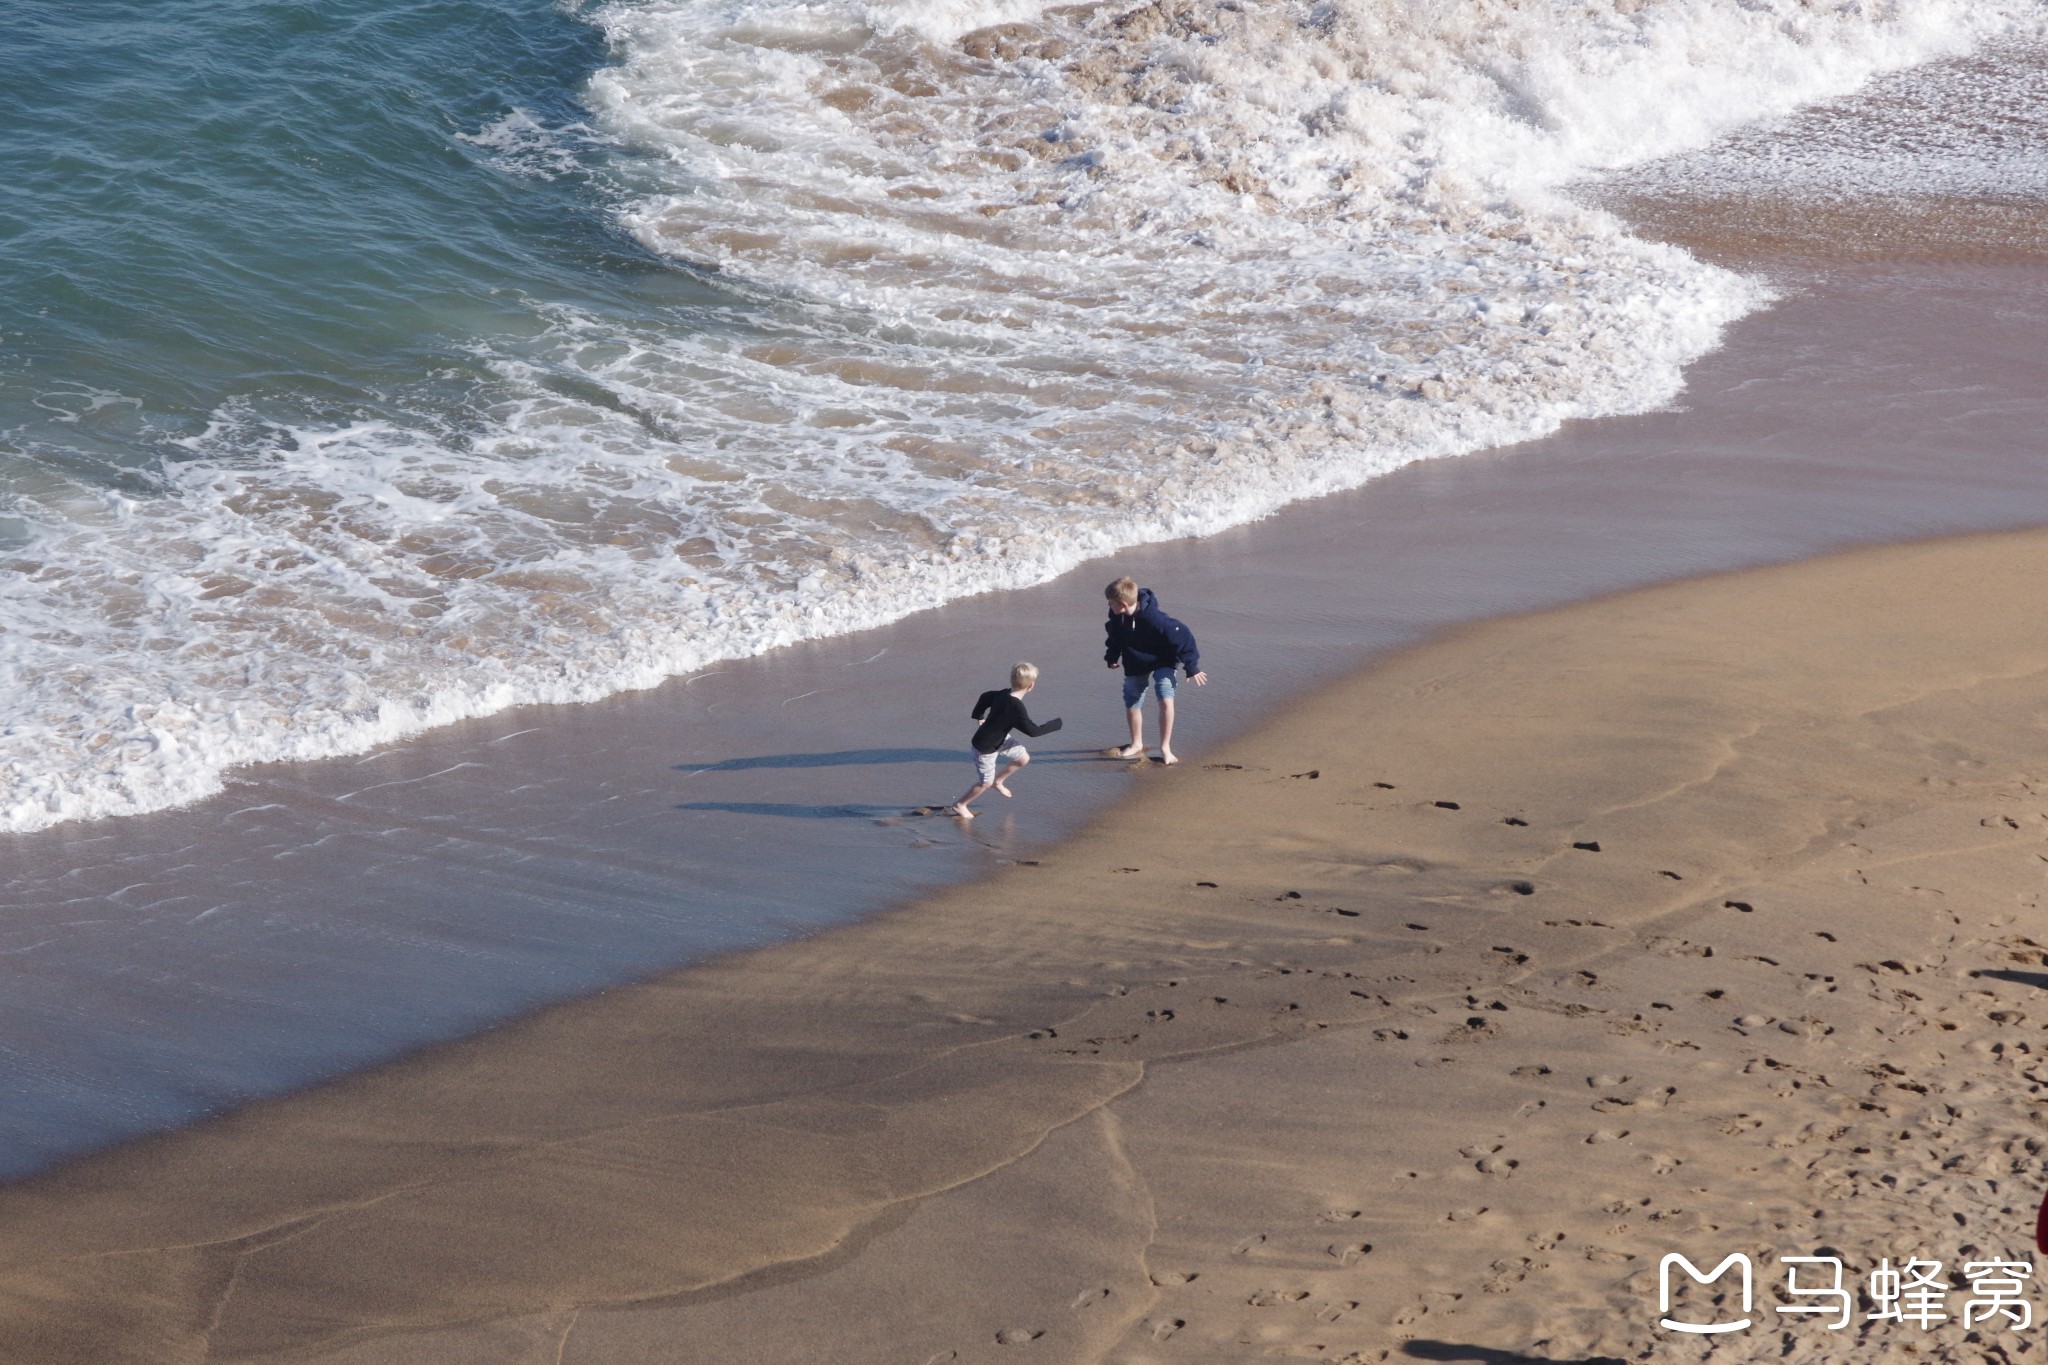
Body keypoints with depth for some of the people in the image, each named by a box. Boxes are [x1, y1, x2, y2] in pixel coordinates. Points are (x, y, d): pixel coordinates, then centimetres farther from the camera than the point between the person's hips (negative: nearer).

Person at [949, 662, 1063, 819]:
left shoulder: (1003, 694, -11)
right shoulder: (1016, 708, -36)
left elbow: (985, 697, 7)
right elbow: (1033, 731, -28)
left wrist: (978, 716, 24)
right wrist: (1055, 724, -15)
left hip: (999, 739, 8)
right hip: (985, 748, -8)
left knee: (1023, 758, 12)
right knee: (986, 782, 5)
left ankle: (998, 780, 32)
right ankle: (960, 805, 23)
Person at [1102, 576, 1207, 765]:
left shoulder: (1154, 619, -37)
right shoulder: (1116, 616, -19)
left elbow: (1183, 637, -28)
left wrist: (1192, 668, -22)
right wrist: (1112, 657, 14)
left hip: (1162, 662, -5)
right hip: (1135, 664, 6)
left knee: (1165, 700, -21)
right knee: (1132, 704, 12)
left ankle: (1165, 747, -7)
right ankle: (1137, 744, 35)